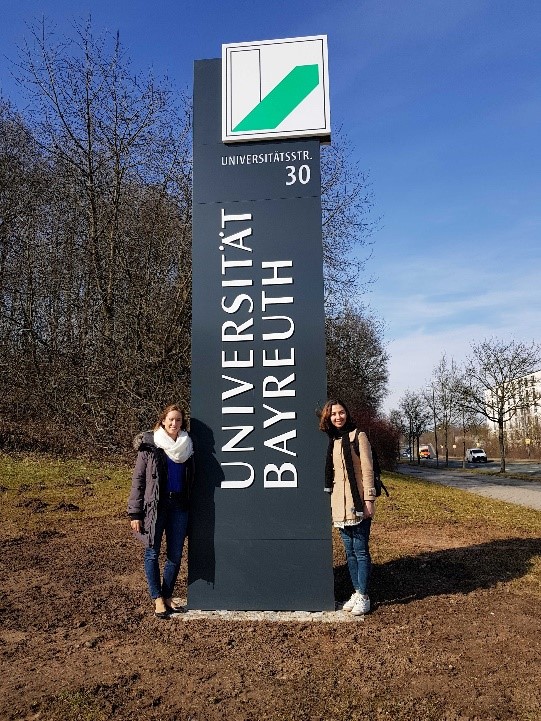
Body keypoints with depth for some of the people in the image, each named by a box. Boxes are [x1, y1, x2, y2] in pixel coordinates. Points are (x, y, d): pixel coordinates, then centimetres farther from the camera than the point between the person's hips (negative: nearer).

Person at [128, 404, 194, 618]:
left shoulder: (187, 446, 5)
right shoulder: (149, 445, -5)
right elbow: (138, 479, -4)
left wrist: (191, 506, 9)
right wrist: (134, 513, -8)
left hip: (179, 506, 3)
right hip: (155, 506, -3)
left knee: (176, 555, 8)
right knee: (153, 553, 5)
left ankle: (168, 596, 25)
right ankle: (158, 599, 19)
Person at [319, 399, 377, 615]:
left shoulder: (358, 436, -5)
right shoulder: (329, 440, 12)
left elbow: (367, 469, -9)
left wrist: (369, 499, -13)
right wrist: (329, 503, 15)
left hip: (358, 503, -6)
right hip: (339, 504, 6)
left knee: (360, 550, 0)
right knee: (350, 551, 13)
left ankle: (363, 596, 10)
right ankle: (356, 593, 23)